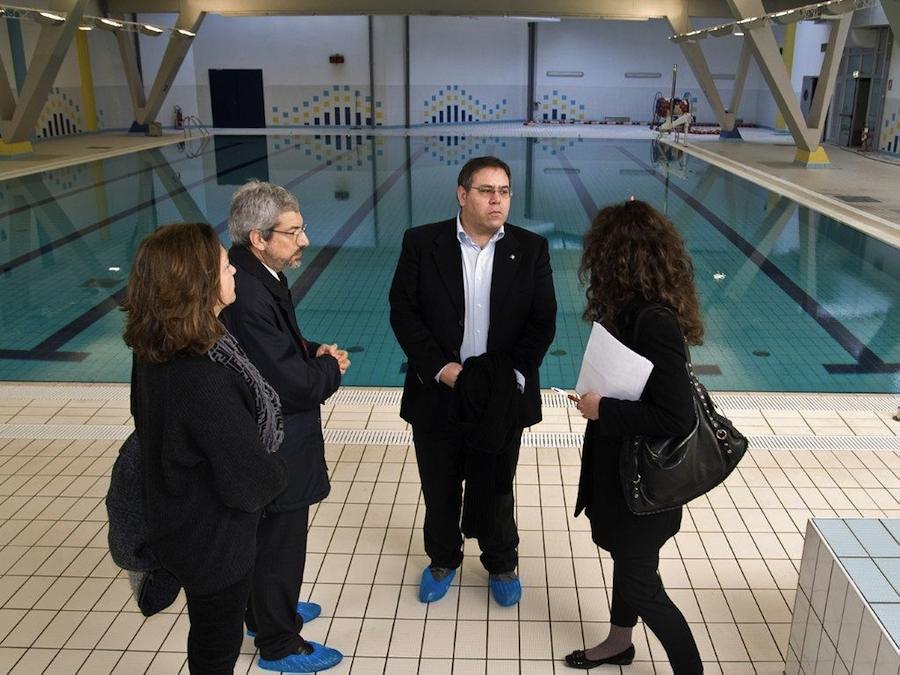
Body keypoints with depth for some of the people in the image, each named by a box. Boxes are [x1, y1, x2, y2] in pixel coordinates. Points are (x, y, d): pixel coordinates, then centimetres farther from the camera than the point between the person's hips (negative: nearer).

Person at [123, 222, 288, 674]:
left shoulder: (154, 352, -9)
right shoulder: (204, 380, -38)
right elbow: (247, 481, -30)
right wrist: (275, 474, -8)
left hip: (178, 524, 8)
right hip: (212, 539, -8)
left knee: (210, 634, 31)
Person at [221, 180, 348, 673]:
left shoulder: (258, 277, 0)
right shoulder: (249, 296, -31)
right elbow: (292, 384, -29)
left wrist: (312, 352, -3)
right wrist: (331, 367, -10)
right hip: (276, 450, -10)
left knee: (267, 537, 27)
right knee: (281, 544, 10)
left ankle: (269, 611, 49)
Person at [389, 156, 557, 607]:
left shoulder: (531, 249, -3)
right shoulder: (421, 243, -5)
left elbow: (543, 321, -3)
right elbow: (403, 311, -6)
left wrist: (512, 375, -14)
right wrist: (440, 367, -16)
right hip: (438, 394, 0)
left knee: (495, 489, 17)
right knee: (439, 488, 17)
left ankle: (501, 564, 40)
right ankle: (442, 560, 41)